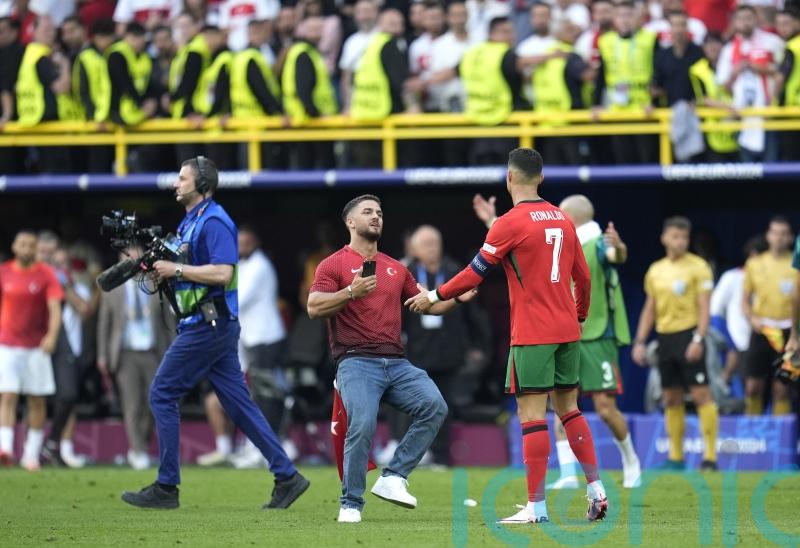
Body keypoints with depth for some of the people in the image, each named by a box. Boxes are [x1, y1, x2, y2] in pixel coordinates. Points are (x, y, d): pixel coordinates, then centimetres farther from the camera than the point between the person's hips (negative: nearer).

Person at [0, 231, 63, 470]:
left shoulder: (46, 275, -2)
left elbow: (55, 309, -12)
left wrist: (52, 335, -28)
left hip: (37, 347, -1)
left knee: (37, 401, 3)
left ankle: (32, 454, 11)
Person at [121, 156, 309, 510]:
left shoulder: (213, 221, -13)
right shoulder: (189, 222, 18)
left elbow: (222, 272, -25)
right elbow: (186, 271, 25)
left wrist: (176, 269, -18)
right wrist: (160, 267, 6)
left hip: (208, 326, -10)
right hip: (210, 326, 10)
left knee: (162, 394, -6)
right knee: (239, 404, 7)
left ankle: (166, 487, -3)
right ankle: (287, 477, 5)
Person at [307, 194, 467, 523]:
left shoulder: (396, 269, 22)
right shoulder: (334, 265, 5)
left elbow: (427, 303, 27)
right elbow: (314, 308, -6)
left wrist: (457, 299, 8)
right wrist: (351, 292, -20)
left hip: (396, 363, 5)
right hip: (357, 362, -5)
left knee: (434, 406, -18)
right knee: (362, 425, -24)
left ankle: (392, 478, -11)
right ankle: (351, 505, -8)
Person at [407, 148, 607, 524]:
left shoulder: (511, 223, -10)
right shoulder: (562, 220, 10)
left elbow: (475, 273, -7)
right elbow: (583, 277, 14)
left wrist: (434, 296, 5)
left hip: (532, 334, -7)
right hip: (567, 331, 7)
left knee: (532, 415, -6)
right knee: (569, 408, 15)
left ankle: (536, 507, -8)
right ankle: (596, 490, 9)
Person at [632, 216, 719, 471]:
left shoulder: (698, 267, -3)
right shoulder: (655, 270, 13)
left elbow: (704, 307, -8)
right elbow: (649, 309, 19)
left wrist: (698, 340, -17)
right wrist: (640, 342, 11)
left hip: (688, 335, -6)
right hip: (665, 336, 6)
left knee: (701, 395, -9)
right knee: (671, 399, 8)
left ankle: (710, 455, -10)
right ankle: (675, 457, 13)